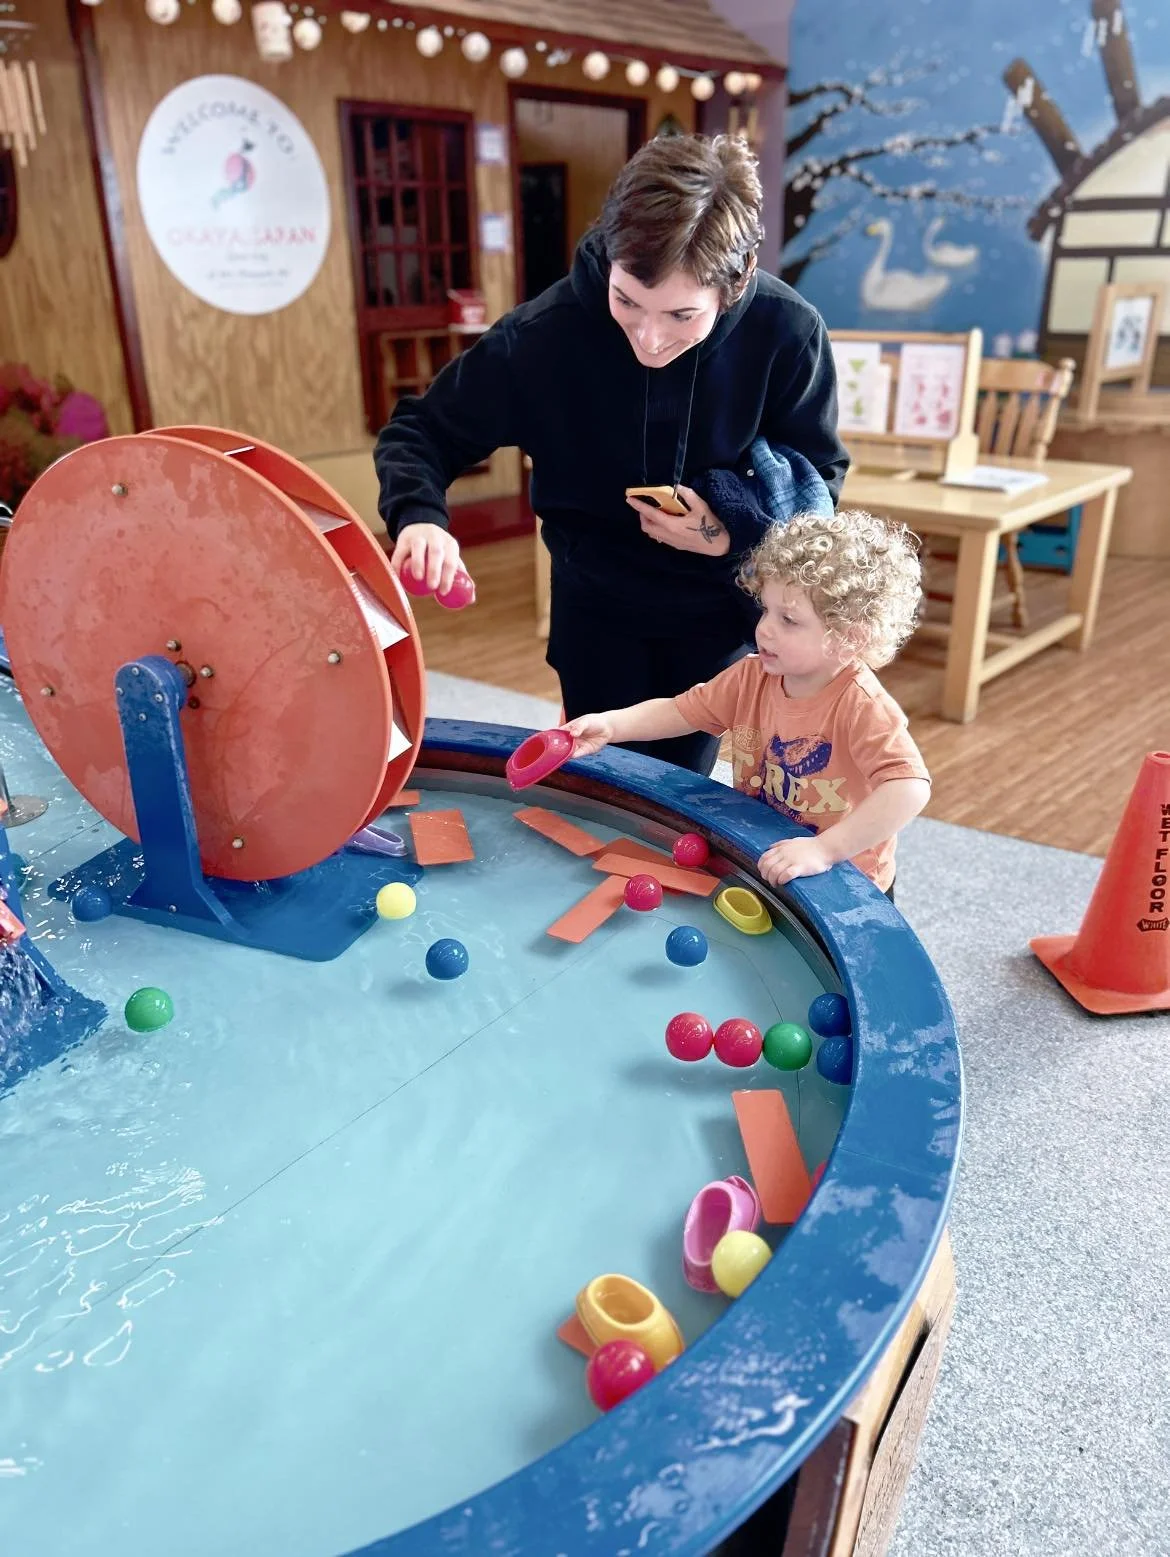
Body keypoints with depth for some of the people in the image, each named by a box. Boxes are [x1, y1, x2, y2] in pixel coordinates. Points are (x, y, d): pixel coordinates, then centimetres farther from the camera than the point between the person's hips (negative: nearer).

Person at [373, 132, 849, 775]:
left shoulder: (788, 334, -22)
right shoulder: (544, 333, -24)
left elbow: (818, 478, -8)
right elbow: (420, 430, -12)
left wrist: (732, 536, -27)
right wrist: (419, 517, -34)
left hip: (717, 608, 1)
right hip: (597, 607, 0)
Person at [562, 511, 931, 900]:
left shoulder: (862, 705, -25)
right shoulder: (752, 677, -4)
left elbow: (910, 787, -37)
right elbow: (680, 711, 4)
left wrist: (824, 849, -42)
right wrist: (610, 725, -12)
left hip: (842, 886, -5)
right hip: (757, 864, 6)